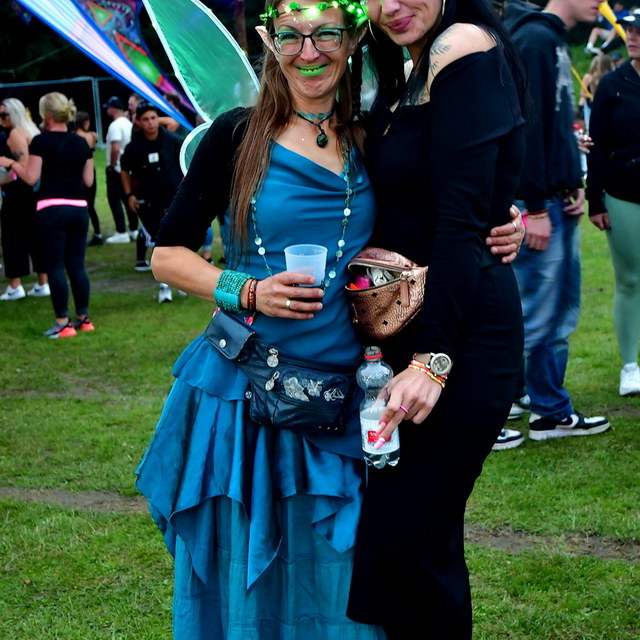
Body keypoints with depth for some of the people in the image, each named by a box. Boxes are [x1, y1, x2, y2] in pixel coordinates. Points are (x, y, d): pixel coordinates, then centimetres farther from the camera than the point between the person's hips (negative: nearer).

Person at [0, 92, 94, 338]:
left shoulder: (41, 142, -8)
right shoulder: (81, 143, 7)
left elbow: (31, 177, -8)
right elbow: (88, 180, 8)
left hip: (51, 208, -5)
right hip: (78, 208, 5)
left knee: (55, 267, 0)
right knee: (76, 265, 12)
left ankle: (62, 323, 0)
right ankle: (83, 317, 17)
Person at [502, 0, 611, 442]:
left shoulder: (557, 42, 17)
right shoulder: (534, 38, -14)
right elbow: (528, 125, -20)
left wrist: (575, 186, 9)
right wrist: (536, 207, -21)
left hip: (559, 204, 10)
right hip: (538, 205, -10)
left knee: (562, 314, 13)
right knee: (536, 316, -6)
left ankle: (552, 412, 22)